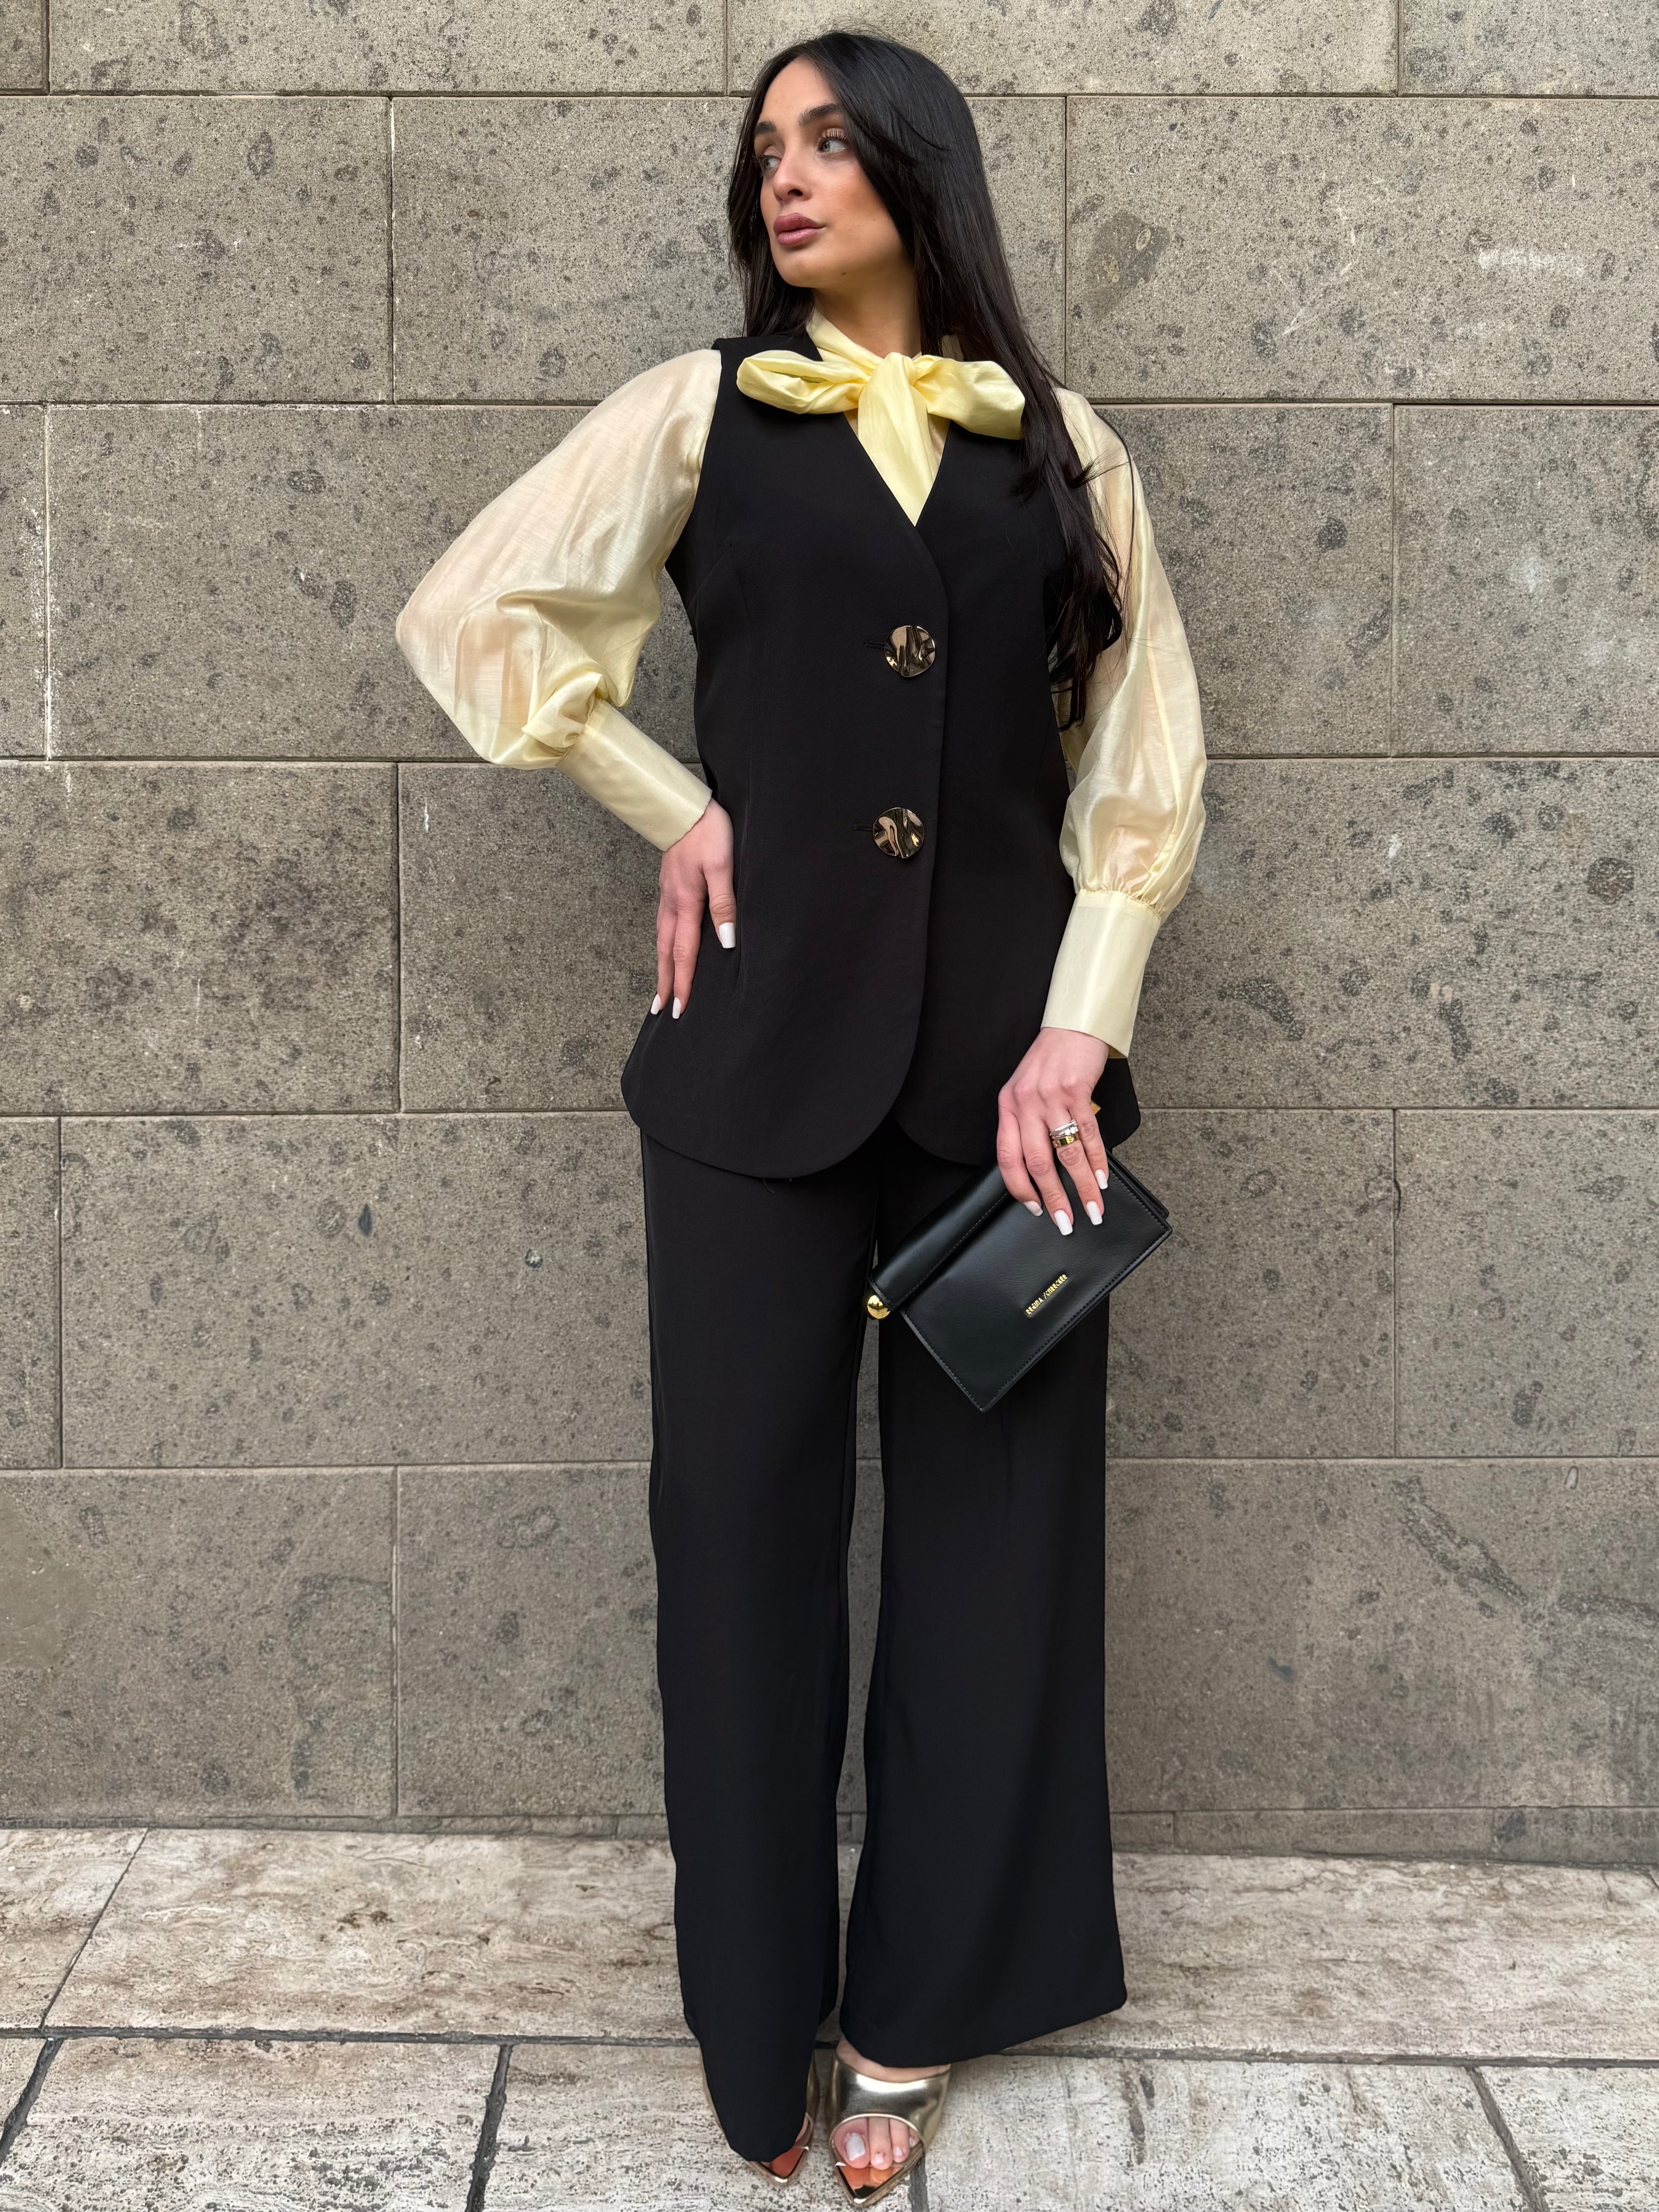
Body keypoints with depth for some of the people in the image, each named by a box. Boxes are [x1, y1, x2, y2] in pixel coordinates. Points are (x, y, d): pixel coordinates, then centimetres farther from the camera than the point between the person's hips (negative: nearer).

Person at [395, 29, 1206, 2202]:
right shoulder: (704, 410, 8)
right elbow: (475, 615, 8)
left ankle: (915, 2014, 21)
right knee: (745, 1497, 2)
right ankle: (760, 2018, 19)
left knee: (994, 1504, 5)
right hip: (767, 1027, -1)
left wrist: (1079, 1024, -5)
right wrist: (675, 811, 1)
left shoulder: (1064, 449, 10)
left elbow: (1144, 756, 6)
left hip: (1005, 1034, 1)